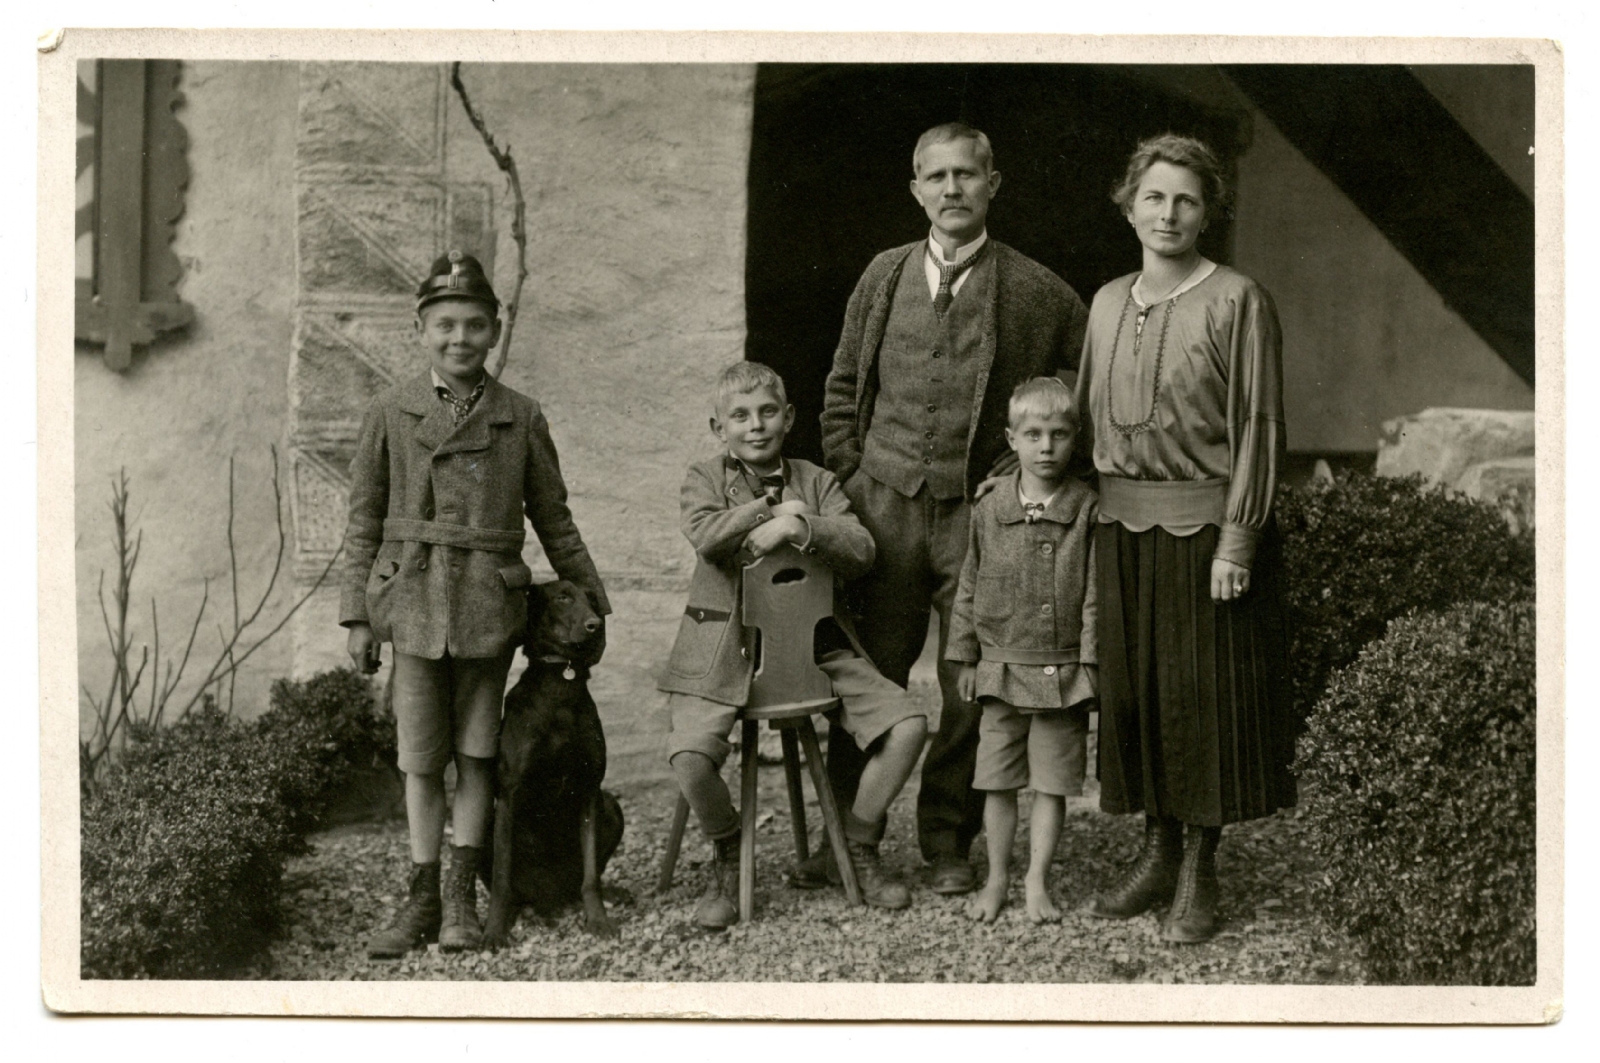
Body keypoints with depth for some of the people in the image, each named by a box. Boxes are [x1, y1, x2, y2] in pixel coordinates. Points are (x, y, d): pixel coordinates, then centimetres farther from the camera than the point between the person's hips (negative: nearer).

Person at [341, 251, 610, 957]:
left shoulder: (521, 419, 3)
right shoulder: (389, 415, 4)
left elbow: (553, 521, 11)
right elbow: (364, 522, 6)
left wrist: (591, 602, 13)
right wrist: (357, 615, 3)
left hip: (488, 605, 0)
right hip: (413, 601, 0)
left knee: (475, 754, 7)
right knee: (419, 758, 4)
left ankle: (461, 897, 17)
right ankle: (422, 897, 14)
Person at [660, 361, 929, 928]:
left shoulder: (817, 482, 12)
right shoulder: (704, 478, 8)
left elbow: (861, 550, -5)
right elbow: (706, 534, -14)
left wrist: (800, 527, -18)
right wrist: (770, 510, -10)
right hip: (727, 646, -2)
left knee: (907, 723, -12)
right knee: (689, 753, -27)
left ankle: (859, 843, 10)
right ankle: (728, 855, 4)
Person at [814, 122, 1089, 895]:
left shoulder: (1035, 291, 1)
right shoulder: (884, 277, 10)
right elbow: (843, 388, 16)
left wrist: (1028, 467, 0)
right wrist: (848, 477, 7)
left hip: (980, 514, -2)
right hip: (885, 508, 2)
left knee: (970, 688, 3)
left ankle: (948, 843, 16)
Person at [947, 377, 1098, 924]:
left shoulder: (1087, 511, -5)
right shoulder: (989, 510, 2)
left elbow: (1095, 592, -3)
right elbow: (969, 588, 8)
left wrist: (1090, 661, -7)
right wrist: (965, 658, 7)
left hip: (1062, 671, -2)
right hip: (1001, 667, 2)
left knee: (1052, 782, 5)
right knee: (997, 780, 8)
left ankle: (1038, 882, 16)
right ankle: (996, 878, 21)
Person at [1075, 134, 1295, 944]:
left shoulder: (1236, 302, -7)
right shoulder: (1108, 304, 11)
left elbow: (1258, 427, -10)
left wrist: (1236, 540, -15)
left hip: (1204, 524, -5)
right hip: (1122, 527, 5)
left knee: (1204, 693, 1)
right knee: (1133, 688, 9)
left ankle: (1198, 876, 11)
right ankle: (1158, 852, 22)